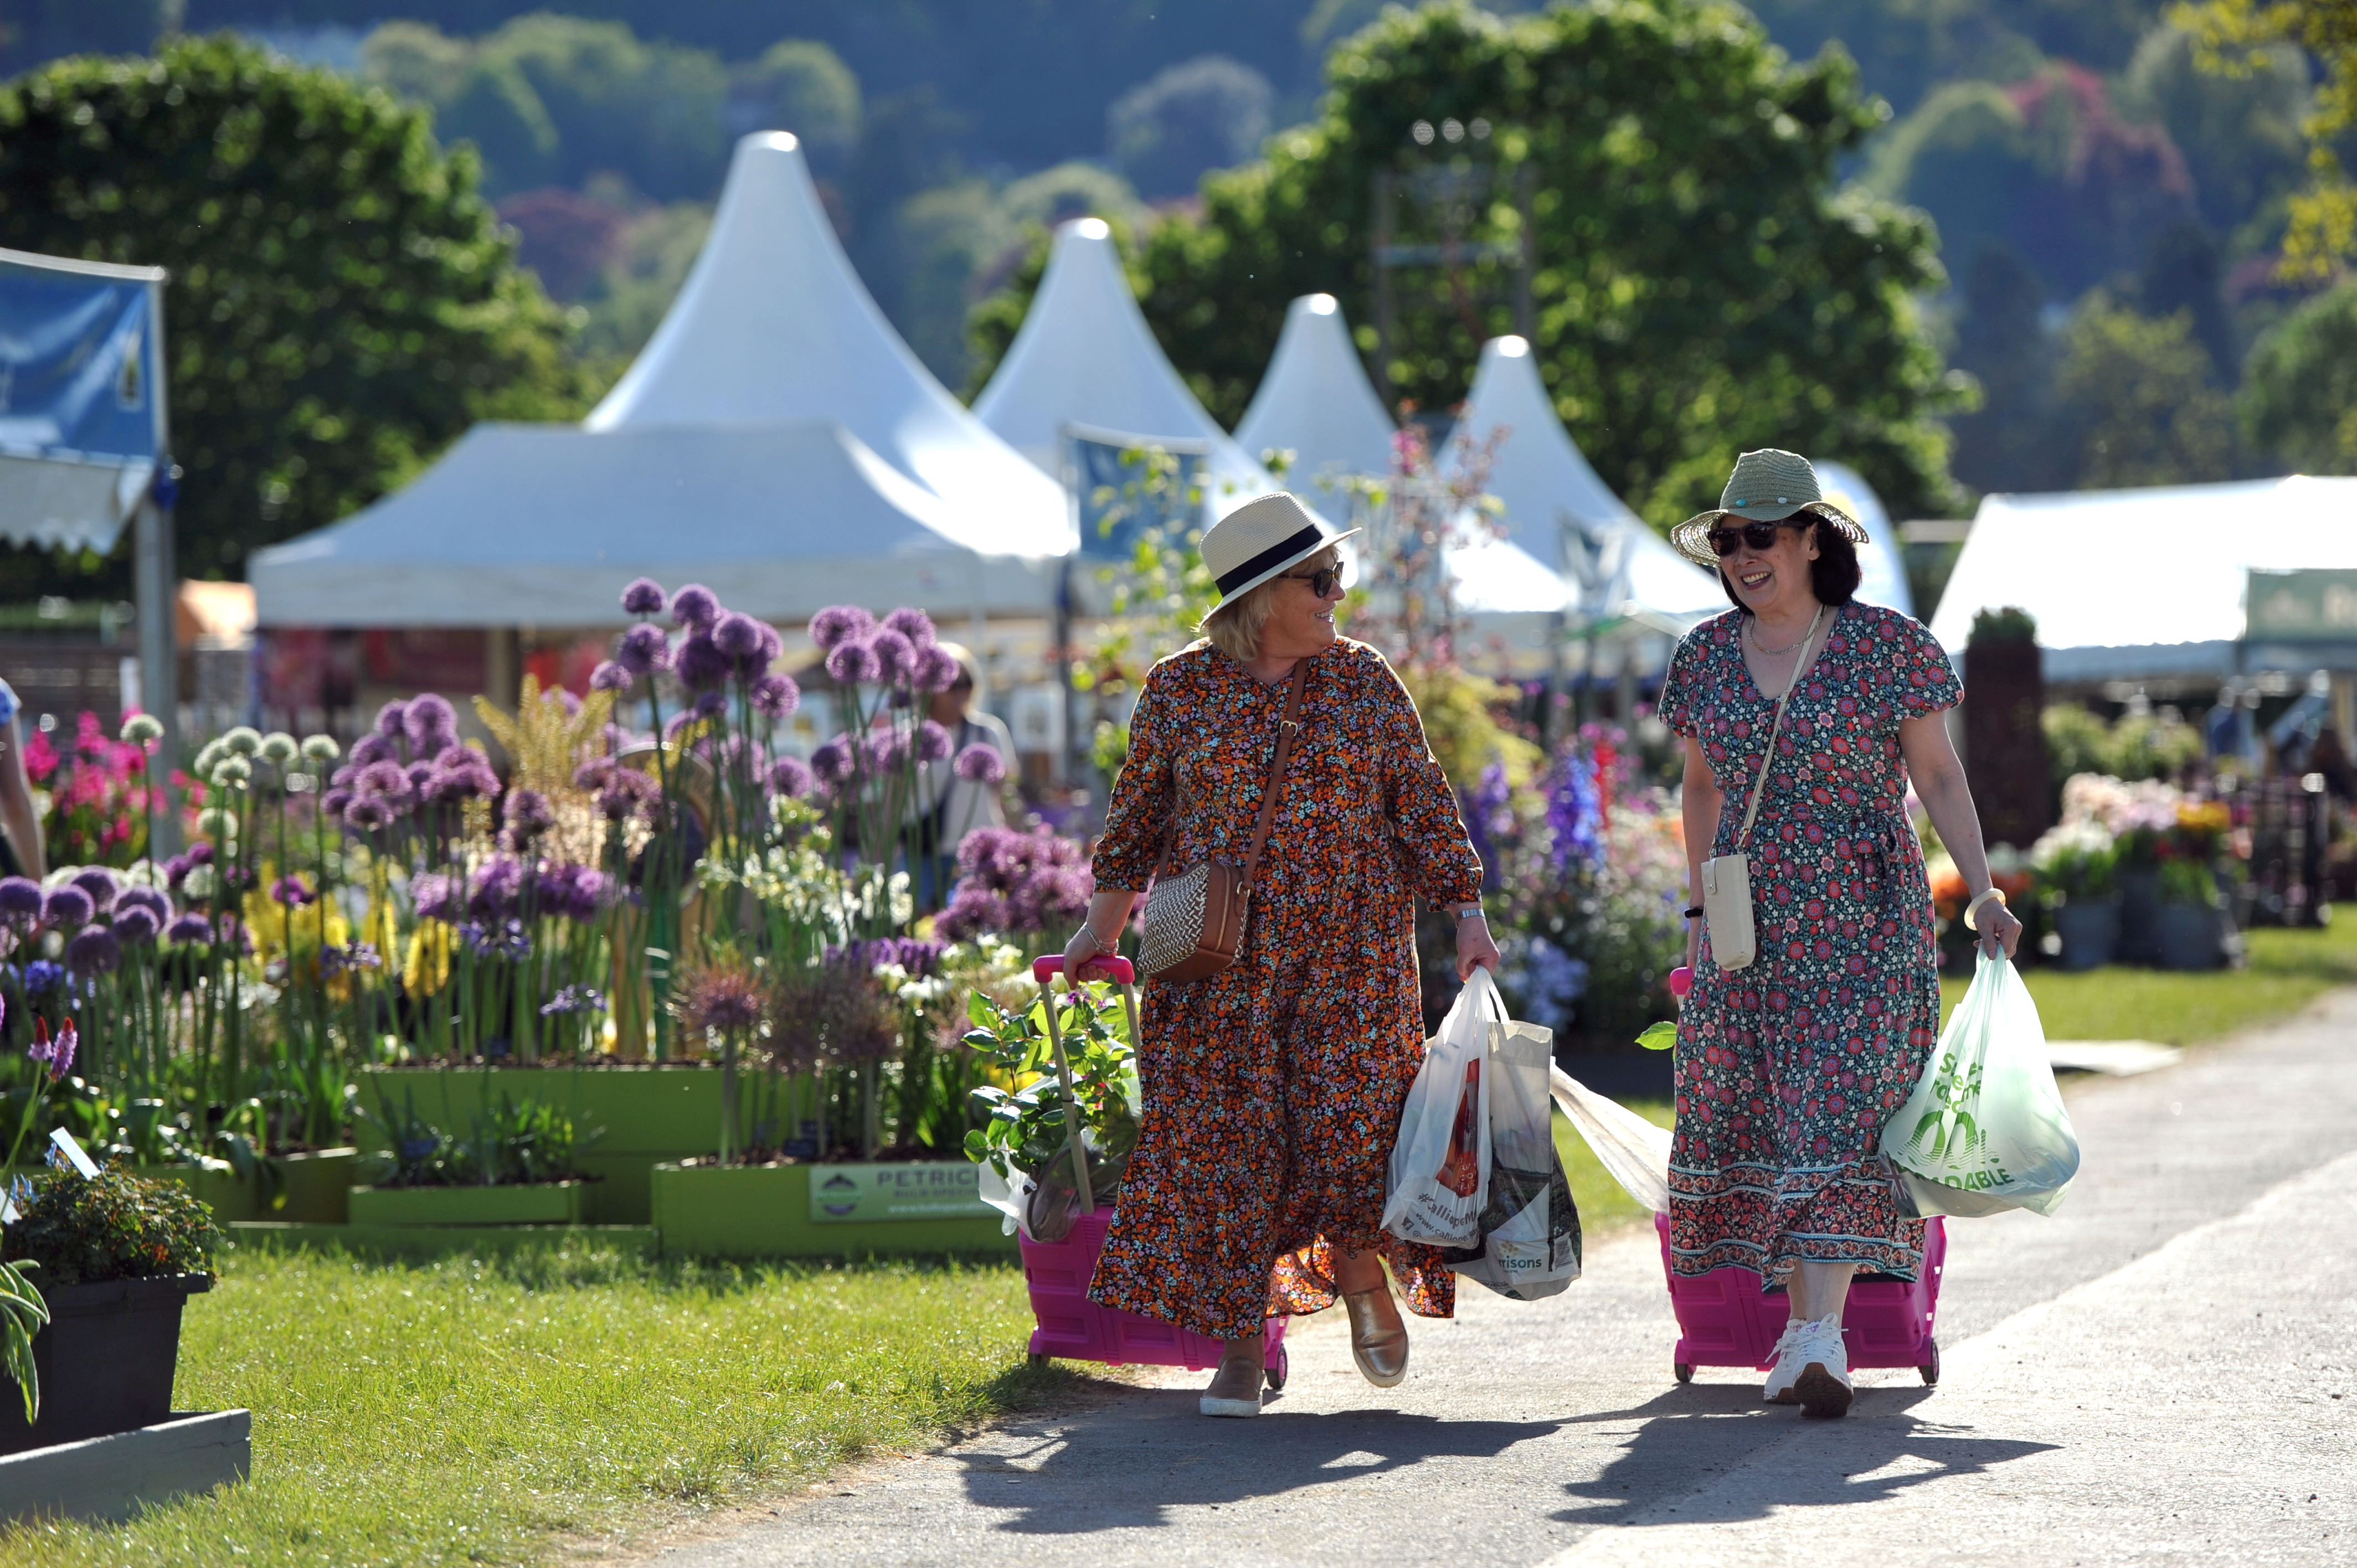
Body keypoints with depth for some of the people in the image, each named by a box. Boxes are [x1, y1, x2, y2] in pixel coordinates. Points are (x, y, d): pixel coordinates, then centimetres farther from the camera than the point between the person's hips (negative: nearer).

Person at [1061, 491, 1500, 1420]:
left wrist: (1467, 916, 0)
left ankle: (1363, 1274, 21)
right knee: (1224, 1139, -4)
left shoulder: (1364, 681, 5)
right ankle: (1240, 1349, 3)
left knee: (1351, 1124, -9)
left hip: (1352, 956, 0)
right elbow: (1140, 813, 12)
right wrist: (1104, 925, 11)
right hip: (1222, 961, 0)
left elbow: (1424, 805, 6)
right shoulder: (1181, 690, 3)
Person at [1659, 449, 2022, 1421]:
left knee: (1839, 1117, -12)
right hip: (1750, 924, 4)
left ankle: (1819, 1337, -18)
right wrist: (1700, 907, 15)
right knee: (1757, 1120, 1)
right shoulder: (1707, 658, 8)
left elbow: (1937, 774, 1)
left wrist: (1982, 892, -5)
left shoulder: (1887, 646, -4)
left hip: (1865, 920, -4)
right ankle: (1805, 1326, 10)